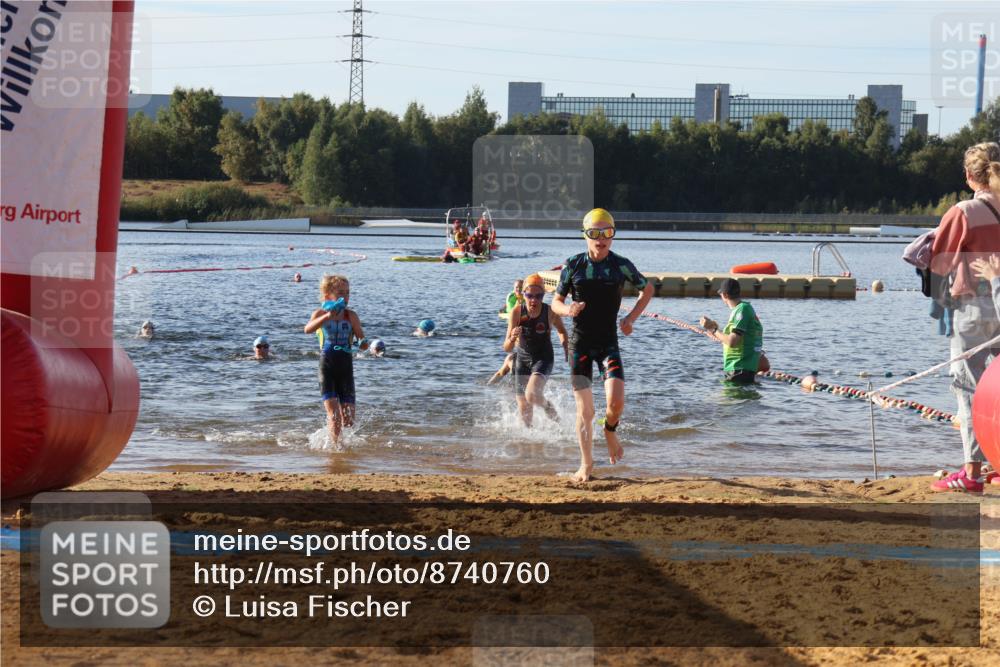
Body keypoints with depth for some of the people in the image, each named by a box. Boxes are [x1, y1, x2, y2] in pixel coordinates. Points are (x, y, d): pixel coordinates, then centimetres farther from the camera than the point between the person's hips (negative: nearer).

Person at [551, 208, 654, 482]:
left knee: (616, 401, -16)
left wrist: (631, 317, 2)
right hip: (580, 343, 0)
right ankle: (586, 464, 11)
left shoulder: (621, 265, -2)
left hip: (608, 342, 0)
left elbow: (647, 289, 14)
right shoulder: (573, 265, -2)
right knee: (584, 409, -1)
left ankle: (610, 431, 18)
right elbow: (556, 302, 6)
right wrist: (568, 310, -17)